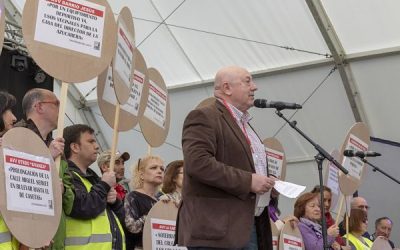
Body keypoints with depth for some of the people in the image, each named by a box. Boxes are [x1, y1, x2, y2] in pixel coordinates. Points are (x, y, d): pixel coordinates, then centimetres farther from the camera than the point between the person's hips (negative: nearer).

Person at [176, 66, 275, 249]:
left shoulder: (245, 124, 23)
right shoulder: (204, 117, -7)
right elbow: (197, 163, -21)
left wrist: (266, 183, 11)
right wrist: (248, 181, -19)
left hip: (250, 226, 9)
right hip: (216, 228, -9)